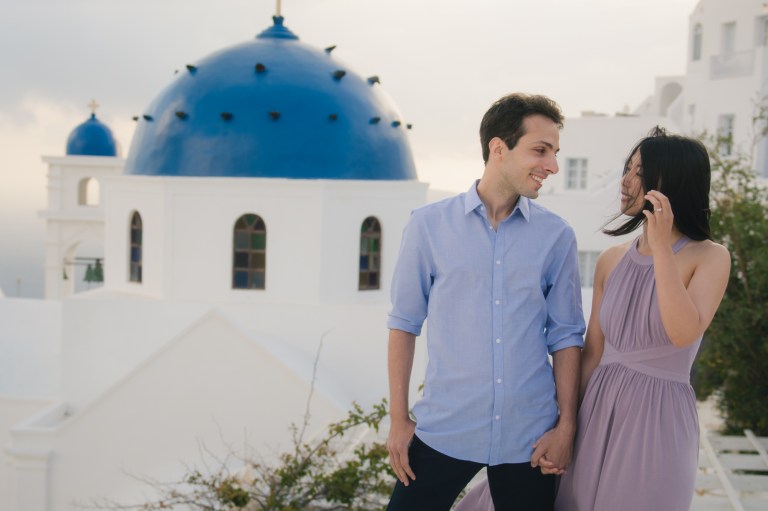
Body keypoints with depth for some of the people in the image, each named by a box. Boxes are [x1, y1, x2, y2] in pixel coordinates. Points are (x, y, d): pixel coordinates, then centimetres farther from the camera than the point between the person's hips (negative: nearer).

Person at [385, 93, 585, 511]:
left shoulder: (557, 236, 2)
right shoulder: (428, 225, -1)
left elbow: (566, 335, 5)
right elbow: (404, 323, 3)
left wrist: (566, 426, 0)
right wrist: (398, 419, 1)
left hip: (527, 439, 1)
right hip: (443, 432, -1)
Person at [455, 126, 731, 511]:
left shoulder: (709, 257, -7)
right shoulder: (612, 260, 5)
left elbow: (684, 333, -23)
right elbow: (592, 352, 9)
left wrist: (660, 247, -24)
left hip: (657, 418, -4)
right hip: (598, 410, 4)